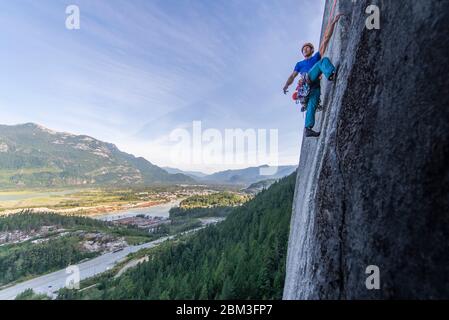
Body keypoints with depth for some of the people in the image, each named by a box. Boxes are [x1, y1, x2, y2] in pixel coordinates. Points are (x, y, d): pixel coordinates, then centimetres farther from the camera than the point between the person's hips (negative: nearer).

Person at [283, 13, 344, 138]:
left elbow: (326, 39, 26)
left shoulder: (316, 56, 32)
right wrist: (286, 85, -1)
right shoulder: (300, 64, 33)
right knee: (324, 61, -17)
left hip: (315, 87, 1)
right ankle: (331, 75, -48)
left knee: (312, 106, -25)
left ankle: (308, 129, -35)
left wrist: (333, 22, 20)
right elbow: (292, 76, 20)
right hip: (306, 84, -1)